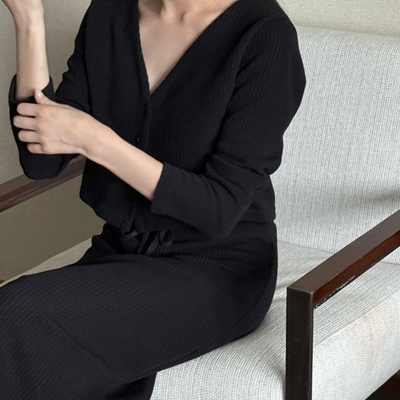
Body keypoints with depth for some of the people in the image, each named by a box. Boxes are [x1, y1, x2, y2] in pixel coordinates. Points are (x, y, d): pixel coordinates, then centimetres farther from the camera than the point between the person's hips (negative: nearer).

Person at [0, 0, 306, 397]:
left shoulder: (264, 34, -15)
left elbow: (219, 208, -16)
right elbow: (41, 160, -2)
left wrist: (92, 139, -22)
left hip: (219, 273, -5)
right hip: (121, 250, 5)